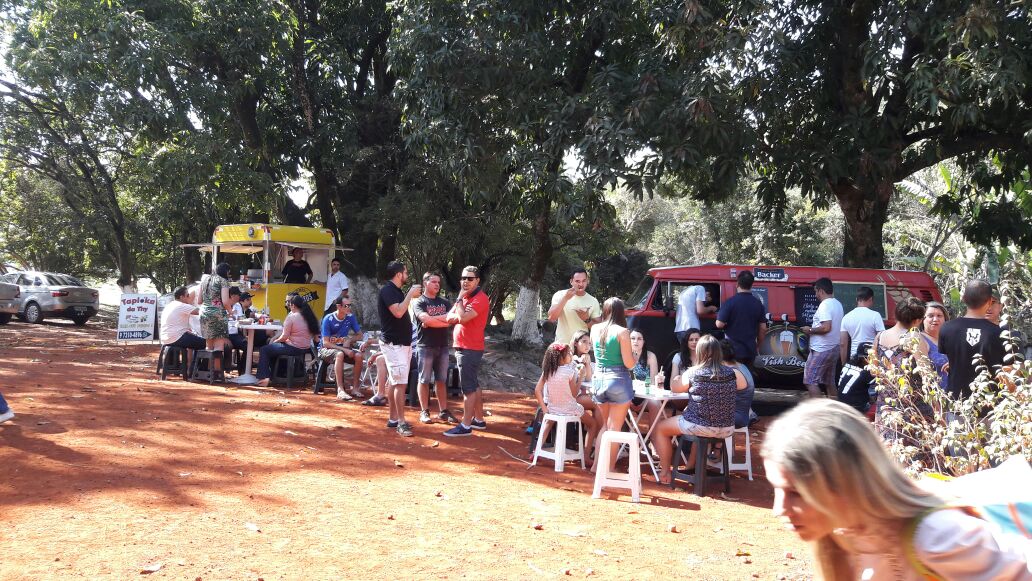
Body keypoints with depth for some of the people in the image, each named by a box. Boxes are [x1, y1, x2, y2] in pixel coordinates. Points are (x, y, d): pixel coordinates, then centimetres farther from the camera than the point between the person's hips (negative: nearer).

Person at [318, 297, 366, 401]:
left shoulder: (351, 317, -2)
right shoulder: (328, 319, -16)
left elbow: (359, 335, 8)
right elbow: (326, 343, -18)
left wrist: (349, 340, -13)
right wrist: (344, 349, -26)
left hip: (343, 348, 5)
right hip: (326, 349, -5)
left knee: (359, 356, -24)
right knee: (339, 354, -38)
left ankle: (354, 388, -18)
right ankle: (340, 390, -43)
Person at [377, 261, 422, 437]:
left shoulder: (398, 291, 16)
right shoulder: (387, 290, -14)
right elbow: (398, 312, -25)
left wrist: (412, 296, 14)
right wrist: (410, 294, -17)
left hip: (403, 343, 10)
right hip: (393, 343, -10)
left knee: (394, 382, 11)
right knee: (400, 383, -13)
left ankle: (394, 419, 15)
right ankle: (401, 422, -12)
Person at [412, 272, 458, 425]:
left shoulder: (444, 302, 12)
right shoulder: (419, 302, -3)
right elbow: (426, 320, -19)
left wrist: (433, 319, -13)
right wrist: (445, 321, -10)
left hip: (442, 346, 5)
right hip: (425, 346, -5)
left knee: (441, 380, 9)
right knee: (424, 380, 2)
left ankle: (443, 411, 14)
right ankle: (424, 412, 9)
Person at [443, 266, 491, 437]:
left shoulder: (479, 299, -14)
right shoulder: (464, 297, 16)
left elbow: (462, 318, -26)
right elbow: (449, 318, 8)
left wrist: (460, 299, -13)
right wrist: (459, 314, -13)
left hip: (470, 349, -10)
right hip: (462, 347, 10)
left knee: (468, 387, -8)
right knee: (474, 385, 16)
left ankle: (466, 426, -6)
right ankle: (479, 420, 24)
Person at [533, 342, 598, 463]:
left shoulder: (547, 370, -7)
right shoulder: (570, 371, -19)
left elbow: (537, 391, -8)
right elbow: (574, 394, -10)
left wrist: (544, 409, 0)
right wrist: (580, 377, -1)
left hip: (552, 409, 4)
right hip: (570, 410, -4)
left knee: (547, 423, 39)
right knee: (592, 423, 20)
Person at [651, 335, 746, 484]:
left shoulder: (692, 373, -13)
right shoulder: (733, 373, -6)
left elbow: (674, 388, 5)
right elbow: (744, 385, 16)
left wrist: (674, 378, 26)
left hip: (699, 427, -4)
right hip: (727, 430, 5)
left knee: (659, 428, 19)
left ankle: (665, 472, 19)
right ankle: (691, 465, 48)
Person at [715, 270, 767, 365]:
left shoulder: (730, 302, -12)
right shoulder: (758, 304, 2)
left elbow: (719, 324, -14)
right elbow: (763, 328, 5)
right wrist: (757, 344, 18)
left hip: (733, 350, -4)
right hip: (750, 351, 4)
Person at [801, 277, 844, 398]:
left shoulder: (825, 305, -17)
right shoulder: (838, 304, 13)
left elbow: (826, 327, -26)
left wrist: (810, 330, -12)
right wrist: (813, 329, 19)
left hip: (821, 350, -10)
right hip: (834, 348, 10)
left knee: (810, 381, -8)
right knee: (829, 382, 16)